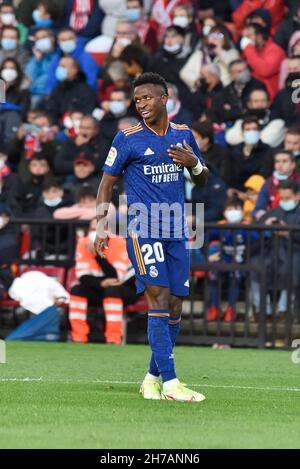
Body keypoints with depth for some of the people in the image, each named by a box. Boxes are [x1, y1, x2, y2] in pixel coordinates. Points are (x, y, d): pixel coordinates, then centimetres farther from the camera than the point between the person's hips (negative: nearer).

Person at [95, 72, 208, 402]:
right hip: (143, 230, -5)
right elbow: (107, 183, 3)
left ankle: (152, 379, 16)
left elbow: (202, 180, 20)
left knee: (174, 308, 4)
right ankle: (170, 383, -19)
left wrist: (194, 164, -3)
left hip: (176, 233, 5)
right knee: (159, 299, -15)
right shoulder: (127, 139, -3)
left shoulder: (184, 135, 10)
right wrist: (101, 227, -5)